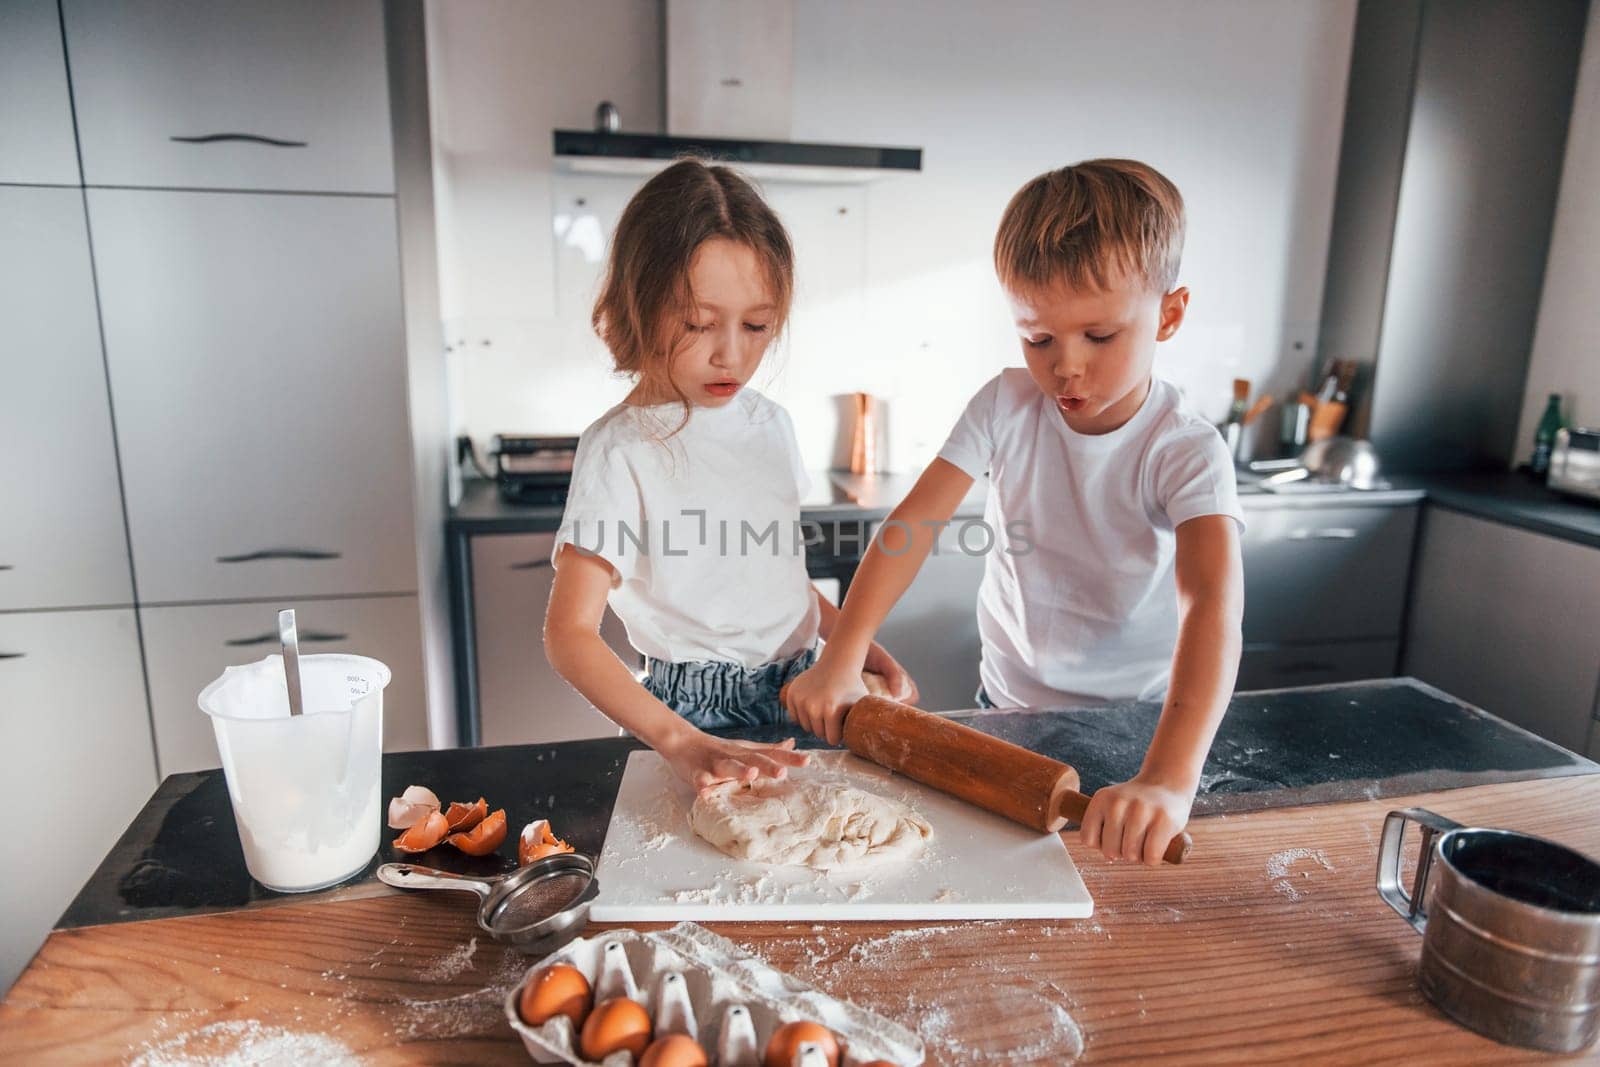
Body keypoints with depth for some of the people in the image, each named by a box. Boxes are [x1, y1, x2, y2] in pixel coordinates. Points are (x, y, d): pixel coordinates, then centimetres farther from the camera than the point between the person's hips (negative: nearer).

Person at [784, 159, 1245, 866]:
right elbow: (914, 523, -17)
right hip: (1008, 705, 3)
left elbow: (1213, 602, -35)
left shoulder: (1185, 451, -21)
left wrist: (1170, 779, -49)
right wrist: (841, 659, -28)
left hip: (1134, 724, -2)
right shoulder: (1006, 407, -10)